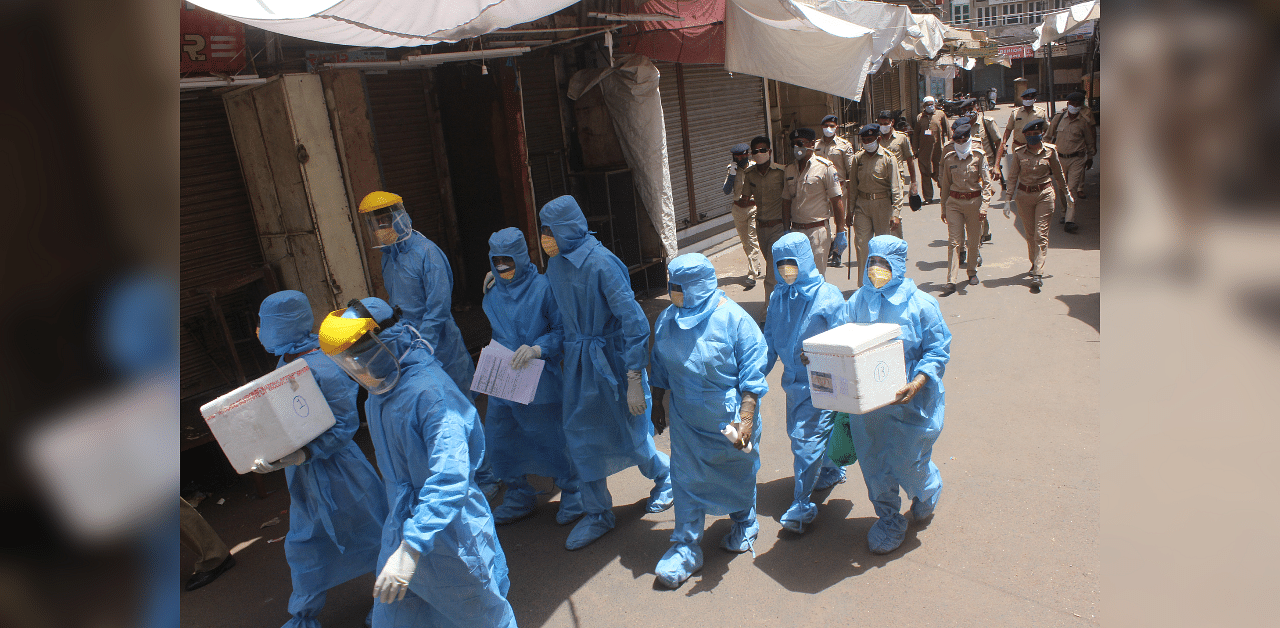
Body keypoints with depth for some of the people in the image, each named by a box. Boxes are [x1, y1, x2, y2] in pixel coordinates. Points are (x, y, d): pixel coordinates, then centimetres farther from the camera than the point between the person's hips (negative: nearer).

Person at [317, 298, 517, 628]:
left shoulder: (430, 390, -26)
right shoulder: (378, 393, 3)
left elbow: (451, 476, -36)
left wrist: (412, 546, -41)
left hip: (450, 529, -8)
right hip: (403, 524, 8)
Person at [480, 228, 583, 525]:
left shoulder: (543, 288, -9)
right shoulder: (493, 297, 11)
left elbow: (562, 331, -11)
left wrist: (538, 348, -25)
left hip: (539, 384, -6)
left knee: (550, 440, 4)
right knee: (498, 442, 13)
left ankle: (572, 493, 28)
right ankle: (520, 498, 34)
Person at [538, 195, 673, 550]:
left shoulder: (601, 264, -22)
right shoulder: (555, 264, 1)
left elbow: (633, 321, -22)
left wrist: (634, 380, -22)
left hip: (613, 359, -6)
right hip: (578, 362, 7)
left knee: (631, 432, 9)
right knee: (581, 435, 9)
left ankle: (665, 476, 42)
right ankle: (597, 515, 26)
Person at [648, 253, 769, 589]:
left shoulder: (734, 319, -20)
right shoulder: (666, 320, -5)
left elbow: (752, 375, -17)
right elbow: (660, 369, 8)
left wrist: (746, 420, -23)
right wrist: (657, 405, 13)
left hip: (729, 417, -3)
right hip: (687, 421, 3)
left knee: (739, 473, 18)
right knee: (685, 480, 5)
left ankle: (744, 525, 45)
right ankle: (686, 547, 19)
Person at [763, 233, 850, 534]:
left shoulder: (827, 295, -14)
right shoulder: (778, 297, 3)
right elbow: (770, 340, 11)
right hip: (793, 380, 6)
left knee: (807, 439, -5)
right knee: (798, 434, 17)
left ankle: (801, 505, 8)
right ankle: (830, 472, 44)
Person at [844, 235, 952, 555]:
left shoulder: (920, 304, -12)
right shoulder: (858, 301, 0)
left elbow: (938, 350, -10)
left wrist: (916, 384, -24)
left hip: (910, 403, -4)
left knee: (909, 461, 10)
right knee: (873, 463, 12)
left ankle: (927, 492, 47)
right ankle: (889, 521, 35)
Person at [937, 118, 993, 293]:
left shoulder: (979, 156, -4)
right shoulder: (949, 157, 3)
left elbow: (986, 182, -4)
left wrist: (983, 206, -13)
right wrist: (944, 208, 12)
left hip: (974, 200, -1)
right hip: (954, 201, 1)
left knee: (974, 240, 10)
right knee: (954, 241, -6)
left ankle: (972, 272, 31)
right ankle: (951, 281, -9)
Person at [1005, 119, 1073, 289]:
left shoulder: (1050, 151, -1)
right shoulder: (1019, 153, -1)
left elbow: (1058, 174, 10)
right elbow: (1012, 177, 2)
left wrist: (1068, 195, 16)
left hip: (1044, 194, -1)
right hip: (1024, 195, 1)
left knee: (1041, 234, -7)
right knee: (1030, 234, 12)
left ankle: (1038, 274, -11)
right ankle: (1034, 264, 35)